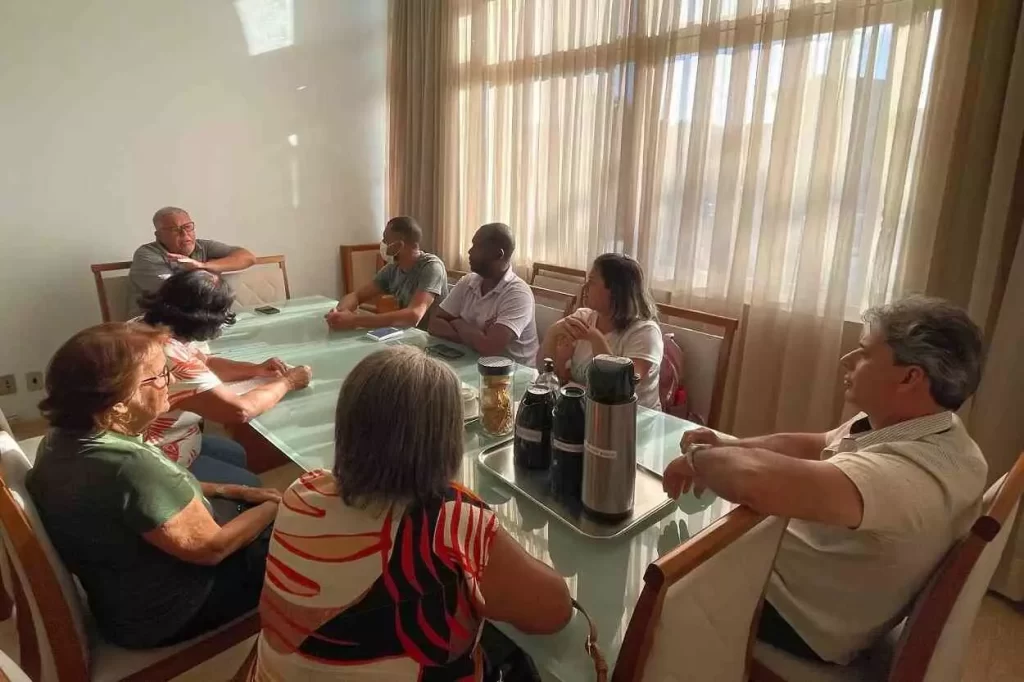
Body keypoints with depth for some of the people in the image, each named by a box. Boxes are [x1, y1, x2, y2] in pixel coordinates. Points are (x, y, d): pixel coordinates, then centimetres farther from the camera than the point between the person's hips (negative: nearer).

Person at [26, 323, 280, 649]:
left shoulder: (64, 438, -6)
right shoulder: (129, 466, -36)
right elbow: (212, 547, -26)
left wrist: (229, 491, 0)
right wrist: (274, 506, -11)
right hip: (168, 610, -8)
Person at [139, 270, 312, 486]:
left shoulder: (162, 328, -4)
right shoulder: (170, 359, -34)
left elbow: (206, 364, 13)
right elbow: (240, 410, -32)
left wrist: (256, 369, -3)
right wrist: (287, 382, -15)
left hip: (159, 444, 9)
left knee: (235, 454, 25)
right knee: (249, 486, 7)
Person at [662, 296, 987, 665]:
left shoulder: (915, 468, -38)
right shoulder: (900, 424, -6)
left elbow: (758, 481, -54)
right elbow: (809, 445, 7)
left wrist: (699, 457, -32)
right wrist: (723, 448, -8)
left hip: (797, 616, -8)